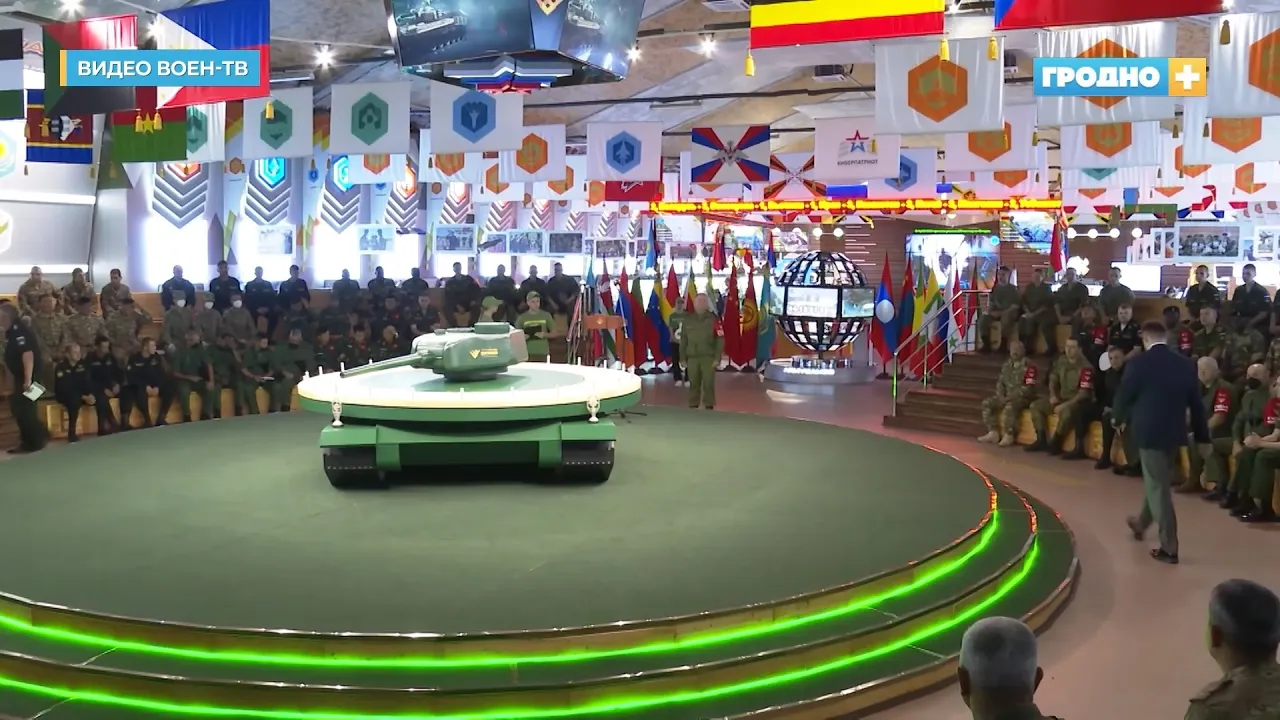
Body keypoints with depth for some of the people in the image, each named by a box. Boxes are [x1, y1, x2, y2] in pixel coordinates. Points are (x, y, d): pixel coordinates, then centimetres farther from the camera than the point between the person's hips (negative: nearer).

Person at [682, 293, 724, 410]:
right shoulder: (687, 319, 5)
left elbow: (720, 339, -5)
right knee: (693, 384, 8)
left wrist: (717, 358, -10)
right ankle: (693, 407, 17)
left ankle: (709, 407, 9)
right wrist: (683, 358, 6)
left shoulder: (713, 319, -3)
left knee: (708, 384, 0)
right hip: (692, 357, 2)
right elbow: (683, 340, 9)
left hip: (709, 357, -2)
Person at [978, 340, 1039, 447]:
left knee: (1010, 406, -36)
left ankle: (1009, 436, -25)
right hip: (1007, 396, 8)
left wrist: (1011, 397, -22)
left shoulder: (1029, 366, -12)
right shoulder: (1007, 365, 12)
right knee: (987, 403, -8)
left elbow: (1028, 388, -18)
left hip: (1024, 398, -8)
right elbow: (1000, 382, 13)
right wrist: (1001, 397, -6)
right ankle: (993, 432, -8)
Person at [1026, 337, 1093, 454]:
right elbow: (1053, 379, 17)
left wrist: (1065, 405, -25)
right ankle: (1041, 440, -5)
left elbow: (1084, 393, -23)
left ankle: (1055, 443, -18)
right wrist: (1053, 395, -1)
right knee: (1035, 406, -4)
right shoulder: (1061, 361, 3)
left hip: (1078, 401, -8)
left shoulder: (1086, 367, -20)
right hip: (1061, 397, 8)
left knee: (1066, 412, -39)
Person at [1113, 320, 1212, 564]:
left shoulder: (1140, 362, -12)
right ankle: (1141, 524, 45)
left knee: (1158, 487, 0)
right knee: (1158, 482, 23)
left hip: (1149, 432, -6)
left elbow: (1125, 394, -1)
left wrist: (1118, 418, 20)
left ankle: (1169, 548, 2)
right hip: (1175, 432, 6)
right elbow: (1196, 404, 7)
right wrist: (1202, 437, 16)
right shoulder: (1186, 365, 2)